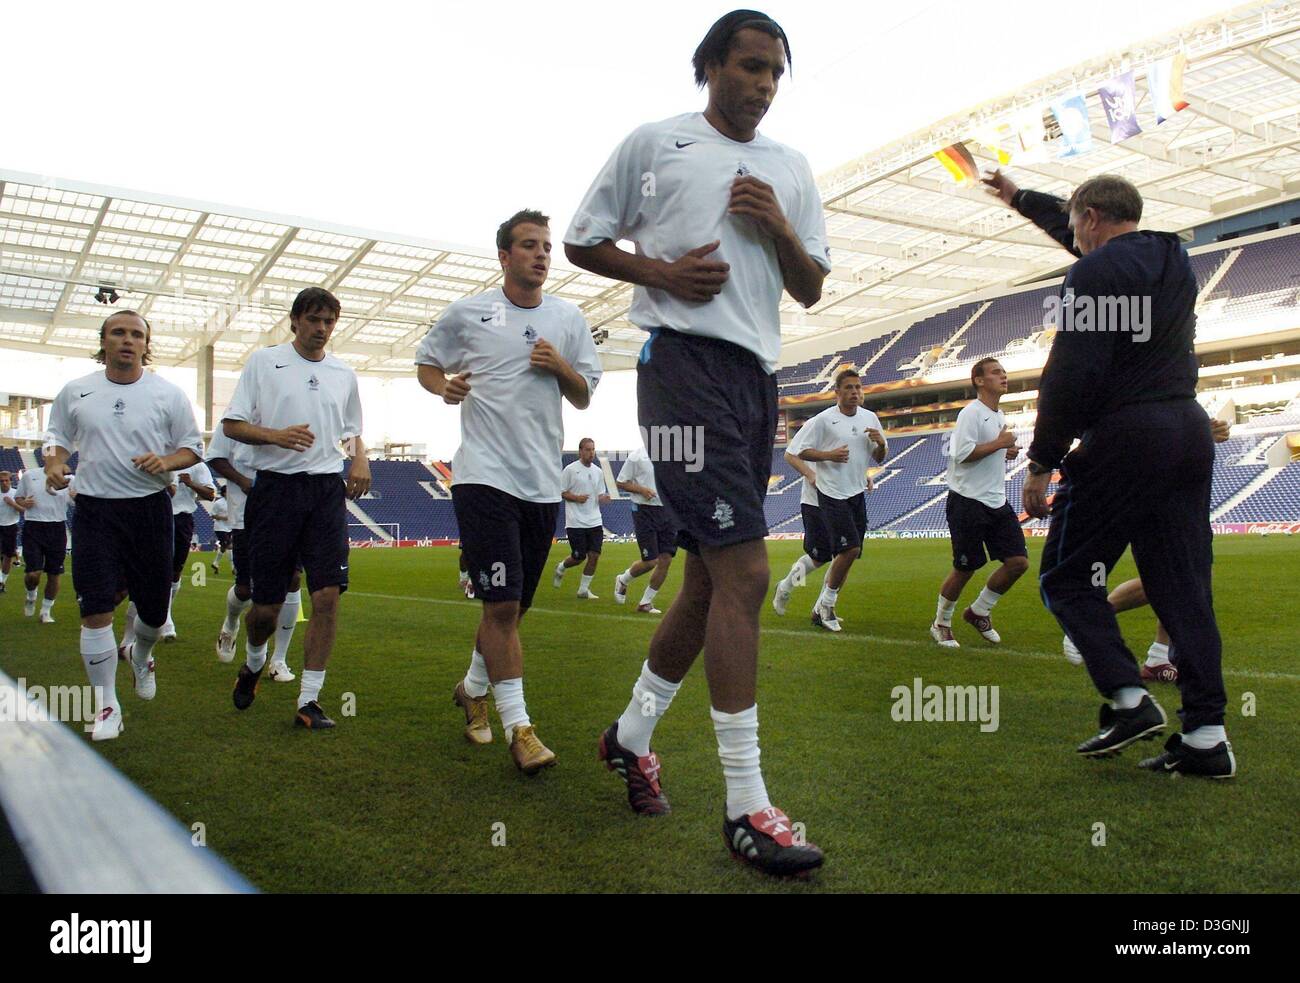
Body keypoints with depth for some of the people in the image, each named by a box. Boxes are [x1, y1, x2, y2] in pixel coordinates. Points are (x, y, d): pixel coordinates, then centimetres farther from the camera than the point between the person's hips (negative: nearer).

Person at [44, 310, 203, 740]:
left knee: (154, 607, 8)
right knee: (96, 609, -8)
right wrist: (54, 463, -6)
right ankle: (106, 706, 3)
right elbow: (58, 437, 16)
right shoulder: (75, 391, 5)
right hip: (94, 510, 0)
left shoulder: (168, 394, 1)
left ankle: (141, 657, 44)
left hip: (150, 507, 0)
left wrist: (166, 461, -15)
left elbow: (192, 446, 5)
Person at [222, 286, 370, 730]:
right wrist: (276, 435, -17)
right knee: (267, 604, 2)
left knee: (328, 594, -8)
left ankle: (309, 700, 1)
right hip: (276, 488, -2)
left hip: (327, 491, 2)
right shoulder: (263, 361, 4)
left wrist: (360, 460, 3)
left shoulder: (344, 374, 13)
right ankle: (254, 662, 36)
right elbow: (231, 425, 1)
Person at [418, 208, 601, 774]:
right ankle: (517, 726, -2)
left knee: (514, 604, 14)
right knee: (501, 602, -11)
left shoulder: (569, 319, 10)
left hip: (543, 482, 4)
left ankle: (473, 687, 38)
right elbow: (426, 362, 15)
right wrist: (444, 385, -7)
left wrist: (561, 367, -6)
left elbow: (584, 398, 14)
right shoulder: (467, 313, 2)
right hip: (484, 475, -4)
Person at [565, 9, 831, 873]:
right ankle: (746, 805, -9)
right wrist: (661, 270, -8)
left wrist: (780, 231, -1)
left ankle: (633, 733, 30)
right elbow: (583, 241, 9)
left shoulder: (791, 168, 20)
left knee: (711, 577, 10)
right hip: (683, 359, -7)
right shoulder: (654, 144, 7)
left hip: (757, 373, 7)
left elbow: (811, 290, 19)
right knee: (744, 573, -16)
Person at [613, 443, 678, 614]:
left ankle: (645, 602, 14)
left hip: (668, 511, 5)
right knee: (650, 561, -6)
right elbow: (620, 483, -2)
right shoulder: (637, 456, -6)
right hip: (645, 511, -5)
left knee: (666, 560, -1)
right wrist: (641, 489, -17)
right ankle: (622, 581, 25)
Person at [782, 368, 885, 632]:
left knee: (845, 554, 8)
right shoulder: (823, 420, -9)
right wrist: (829, 455, -19)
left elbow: (878, 458, 15)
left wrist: (881, 444, -7)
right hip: (832, 493, -7)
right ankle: (826, 605, 3)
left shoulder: (870, 418, 9)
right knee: (850, 549, -15)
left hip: (857, 493, 7)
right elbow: (798, 451, -7)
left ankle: (822, 609, 20)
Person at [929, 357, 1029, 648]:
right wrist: (999, 443, -17)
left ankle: (978, 612, 19)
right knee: (965, 569, -1)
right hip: (968, 502, -8)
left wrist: (1008, 452, 7)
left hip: (997, 502, 8)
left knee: (1018, 561, 1)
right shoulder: (972, 413, -12)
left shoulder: (1000, 415, 16)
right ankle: (941, 624, 18)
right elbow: (962, 453, -23)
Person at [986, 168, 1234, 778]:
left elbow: (1072, 375, -17)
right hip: (1190, 433, 8)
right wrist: (1020, 198, 47)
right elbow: (1088, 235, 36)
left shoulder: (1095, 272, -8)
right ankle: (1206, 735, 6)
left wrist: (1042, 463, -11)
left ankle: (1128, 699, -6)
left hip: (1124, 439, -8)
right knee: (1184, 589, 7)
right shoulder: (1173, 258, 18)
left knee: (1065, 576, 3)